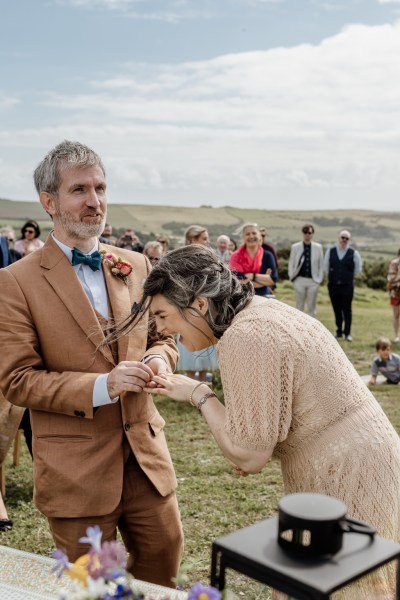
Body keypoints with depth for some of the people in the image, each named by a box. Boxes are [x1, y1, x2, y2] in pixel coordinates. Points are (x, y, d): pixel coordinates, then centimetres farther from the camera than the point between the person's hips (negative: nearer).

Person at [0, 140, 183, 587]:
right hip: (76, 470, -4)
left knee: (164, 560, 16)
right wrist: (100, 387, -22)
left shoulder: (135, 265, 5)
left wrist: (159, 359, -9)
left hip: (145, 454, 4)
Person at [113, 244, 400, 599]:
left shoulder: (246, 336, -23)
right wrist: (255, 450, 3)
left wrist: (198, 394, -9)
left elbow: (247, 455, -20)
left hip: (346, 483, -9)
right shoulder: (262, 309, 7)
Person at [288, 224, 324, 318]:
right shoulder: (295, 247, 2)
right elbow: (291, 263, 4)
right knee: (299, 306, 7)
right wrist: (292, 277, -3)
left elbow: (321, 264, 5)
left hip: (313, 281, 1)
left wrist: (320, 279, -1)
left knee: (312, 307, 6)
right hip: (300, 280, 0)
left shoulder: (318, 247, 4)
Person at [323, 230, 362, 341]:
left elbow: (358, 269, 11)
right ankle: (339, 331, 17)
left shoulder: (353, 253, -1)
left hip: (347, 286, -2)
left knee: (347, 309, -2)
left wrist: (348, 276, 11)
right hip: (333, 285, 2)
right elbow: (326, 267, 14)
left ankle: (347, 333, 3)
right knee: (337, 309, 7)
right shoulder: (330, 251, 4)